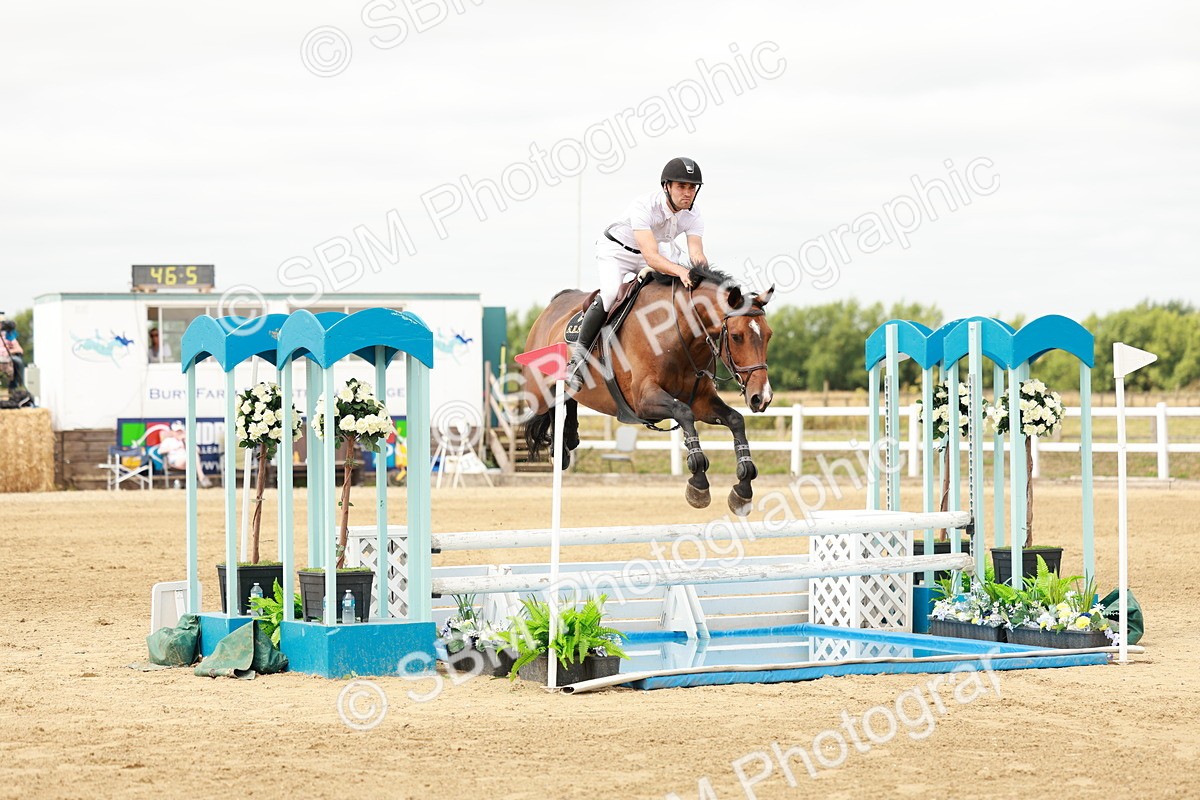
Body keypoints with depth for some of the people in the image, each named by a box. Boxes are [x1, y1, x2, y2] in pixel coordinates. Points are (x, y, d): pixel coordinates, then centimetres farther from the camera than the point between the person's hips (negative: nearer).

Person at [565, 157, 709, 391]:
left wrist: (699, 263, -50)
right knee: (610, 293, -32)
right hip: (616, 250, -6)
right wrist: (681, 271, -62)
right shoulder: (643, 207, -36)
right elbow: (651, 257, -46)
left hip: (659, 251, 6)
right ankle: (579, 355, -21)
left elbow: (696, 252, -26)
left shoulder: (693, 216, -16)